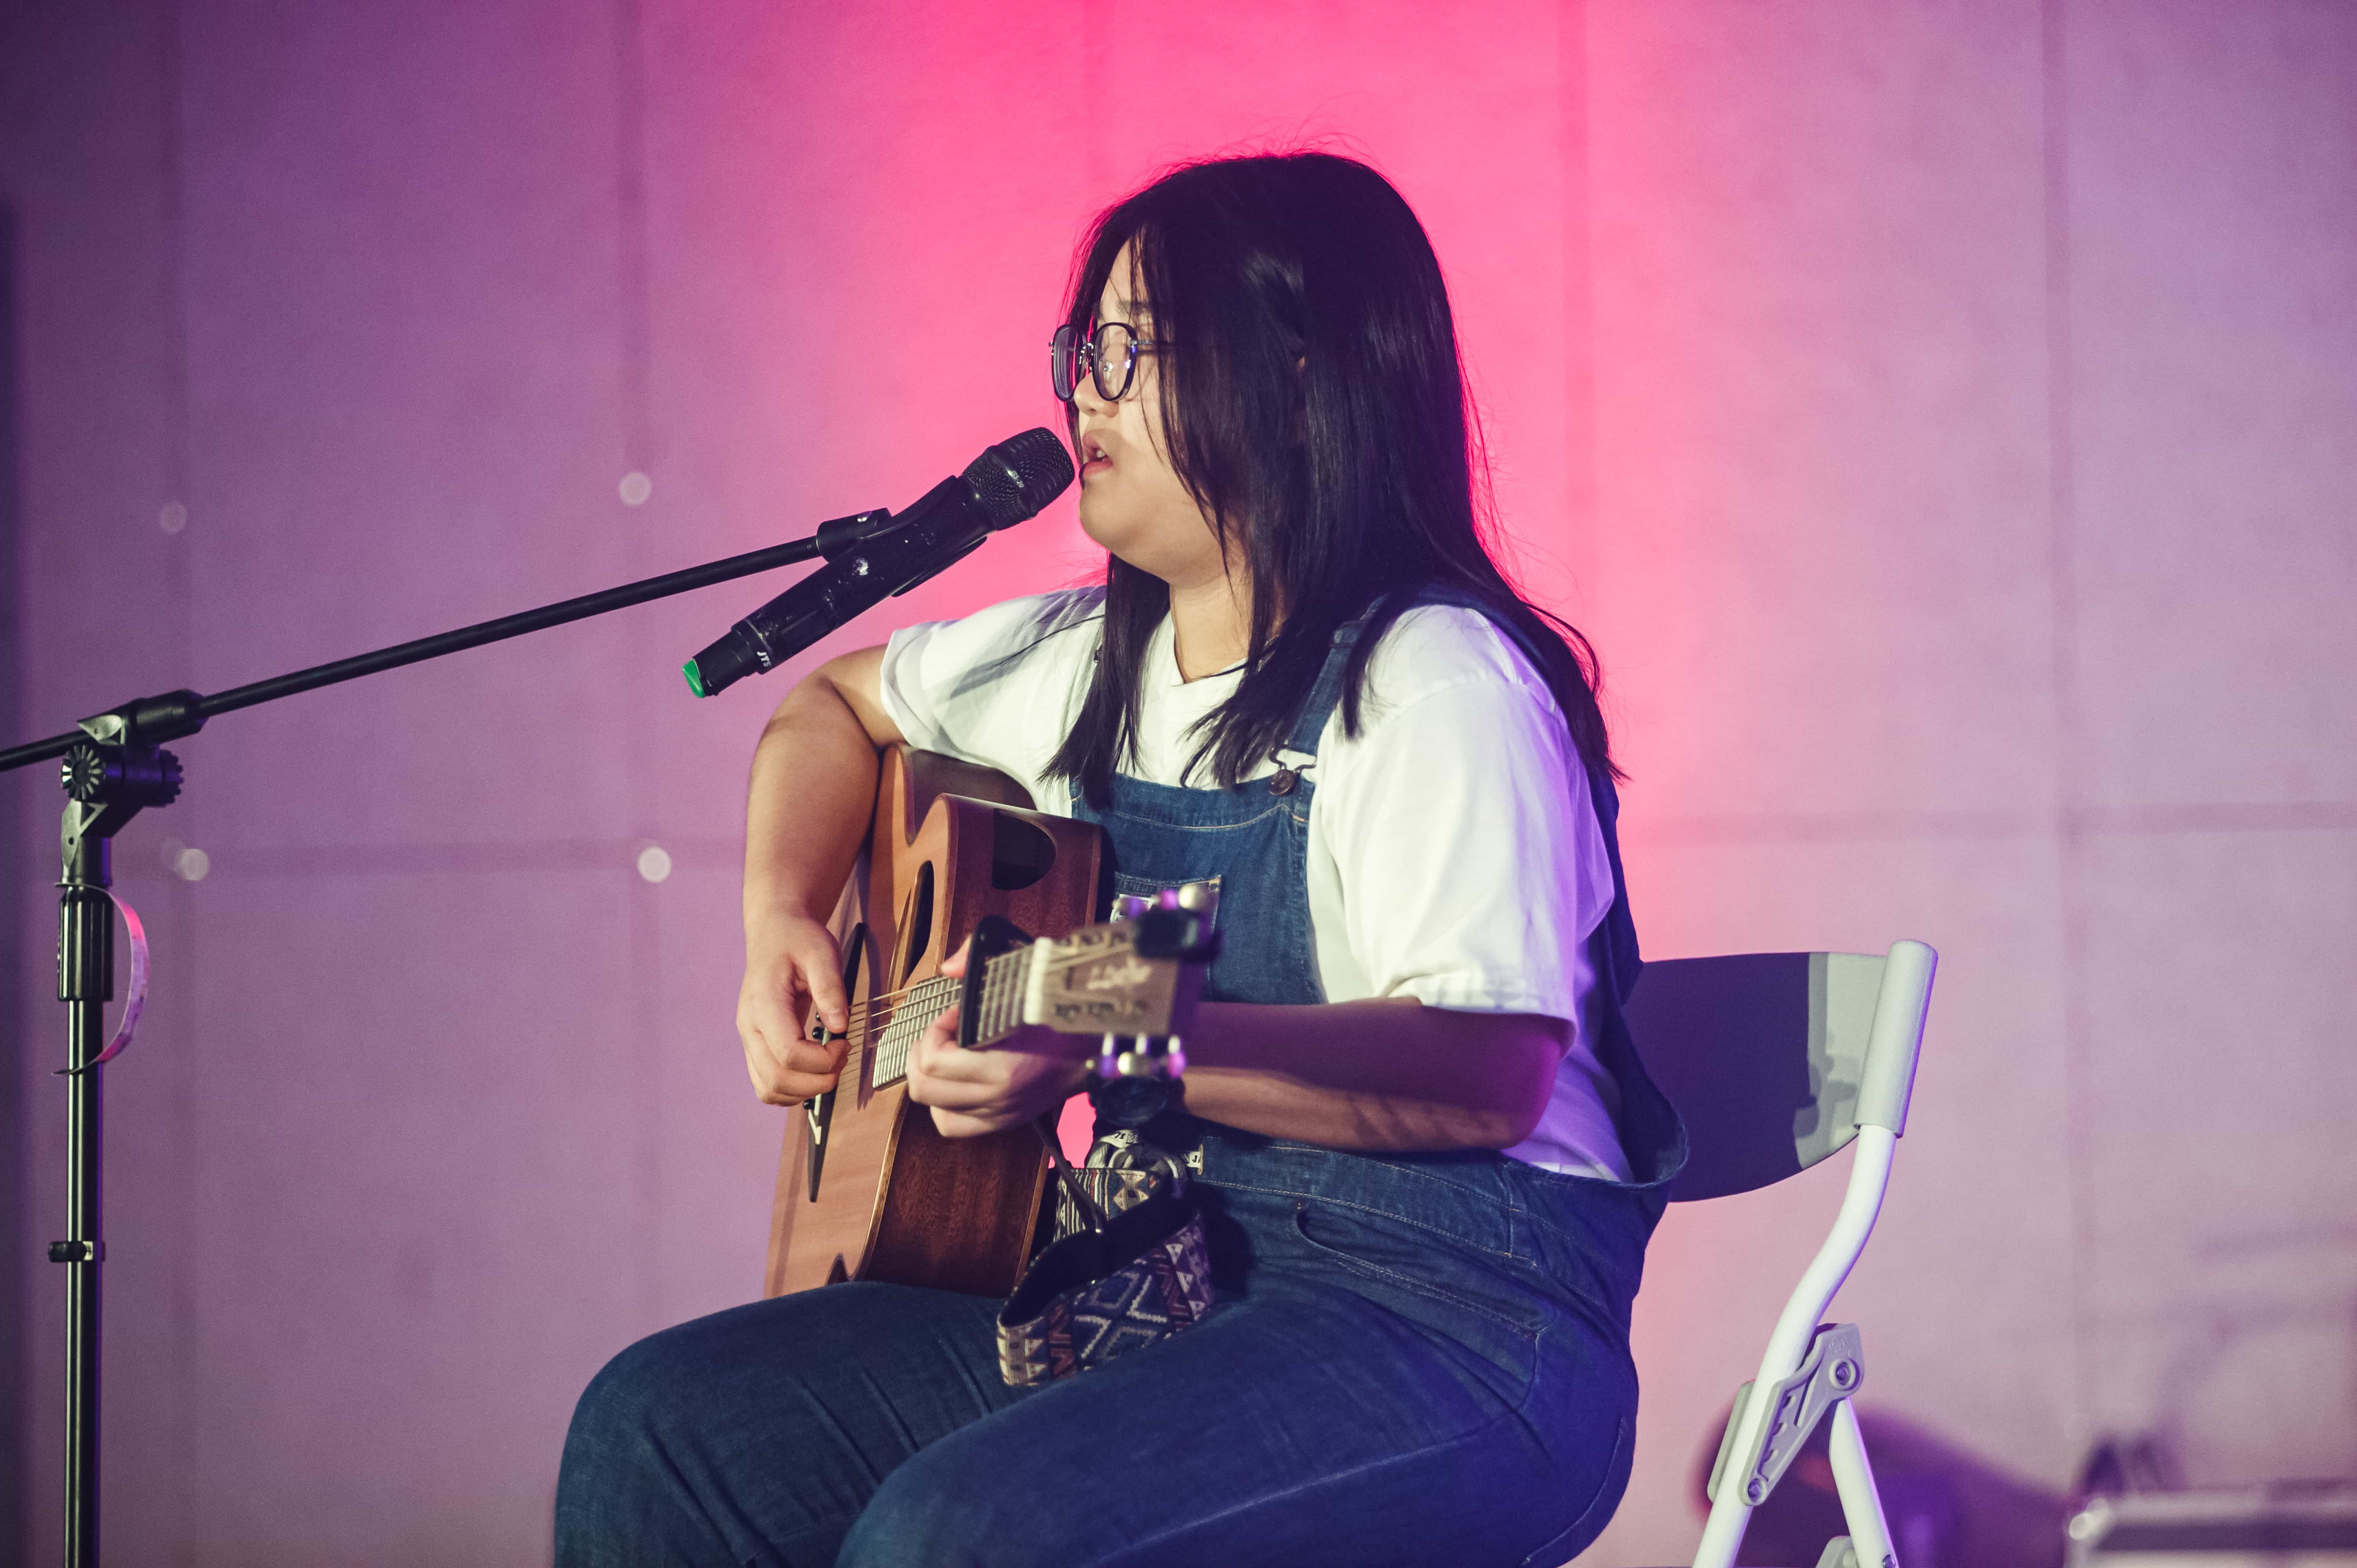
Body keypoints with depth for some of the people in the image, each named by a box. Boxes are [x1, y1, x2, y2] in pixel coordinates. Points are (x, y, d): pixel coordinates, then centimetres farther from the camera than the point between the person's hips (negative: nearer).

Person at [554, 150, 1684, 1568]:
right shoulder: (1090, 660, 14)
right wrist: (784, 919, 13)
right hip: (1167, 1281, 8)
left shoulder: (1434, 687, -13)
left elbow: (1491, 1068, -26)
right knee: (661, 1428, -4)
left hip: (1447, 1313, -8)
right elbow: (842, 704, 33)